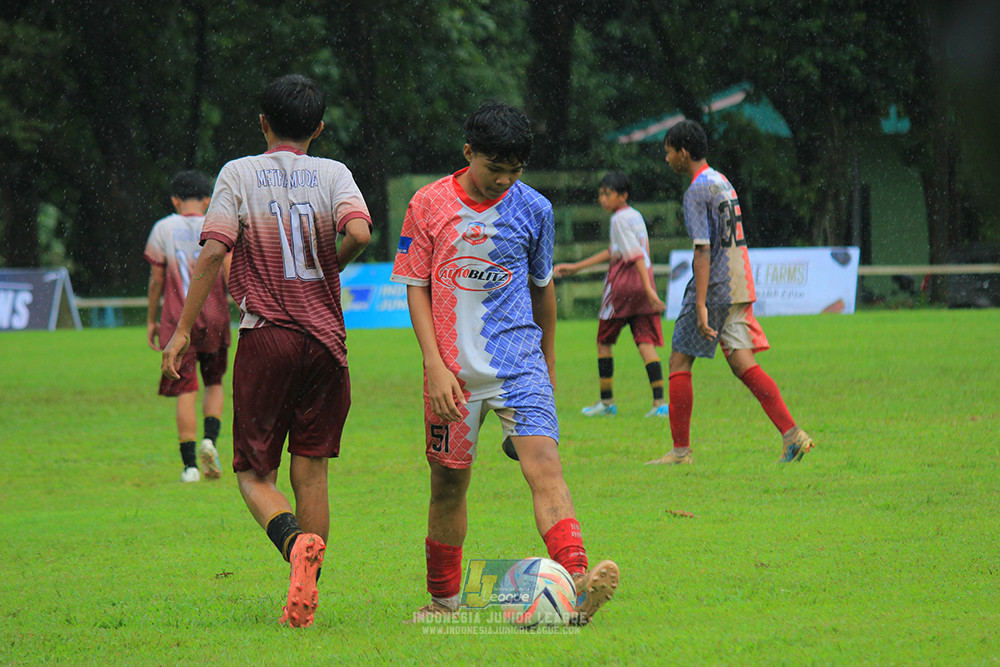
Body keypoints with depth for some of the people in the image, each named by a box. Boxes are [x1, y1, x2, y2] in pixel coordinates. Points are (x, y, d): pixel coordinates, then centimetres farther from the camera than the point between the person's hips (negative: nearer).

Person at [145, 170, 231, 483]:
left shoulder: (163, 229, 1)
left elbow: (156, 279, 3)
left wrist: (151, 320, 12)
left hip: (177, 321, -1)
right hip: (214, 317, 1)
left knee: (186, 392, 0)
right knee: (214, 384, 18)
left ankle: (190, 465, -7)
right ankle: (210, 439, -6)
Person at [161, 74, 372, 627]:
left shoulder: (238, 174, 0)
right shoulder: (333, 174, 4)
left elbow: (214, 251, -10)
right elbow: (358, 233, -15)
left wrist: (182, 330, -6)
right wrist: (328, 268, 6)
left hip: (264, 338, -2)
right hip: (324, 339, 2)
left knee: (254, 473, 5)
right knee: (311, 471, 9)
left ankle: (296, 541, -26)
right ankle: (305, 598, 4)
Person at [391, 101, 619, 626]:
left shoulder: (533, 209, 3)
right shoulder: (429, 205, -1)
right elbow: (417, 288, 0)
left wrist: (547, 362, 23)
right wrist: (436, 366, -9)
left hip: (518, 363, 0)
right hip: (452, 370, 0)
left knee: (544, 464, -18)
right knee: (449, 484, 7)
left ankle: (576, 587, -32)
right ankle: (444, 598, 26)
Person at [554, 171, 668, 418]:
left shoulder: (620, 219, -9)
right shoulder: (635, 216, 17)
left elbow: (636, 254, -19)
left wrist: (648, 289, -26)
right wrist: (575, 267, 26)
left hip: (622, 286, -7)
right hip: (642, 286, 7)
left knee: (603, 342, 10)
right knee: (646, 343, -1)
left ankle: (607, 402, 13)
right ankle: (659, 402, -15)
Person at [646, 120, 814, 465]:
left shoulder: (697, 192, -12)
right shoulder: (723, 182, 15)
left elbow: (703, 251, -19)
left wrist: (700, 306, -23)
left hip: (713, 288, -8)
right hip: (739, 285, 8)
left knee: (679, 362, 1)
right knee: (742, 363, 4)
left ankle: (681, 449, 3)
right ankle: (792, 434, -7)